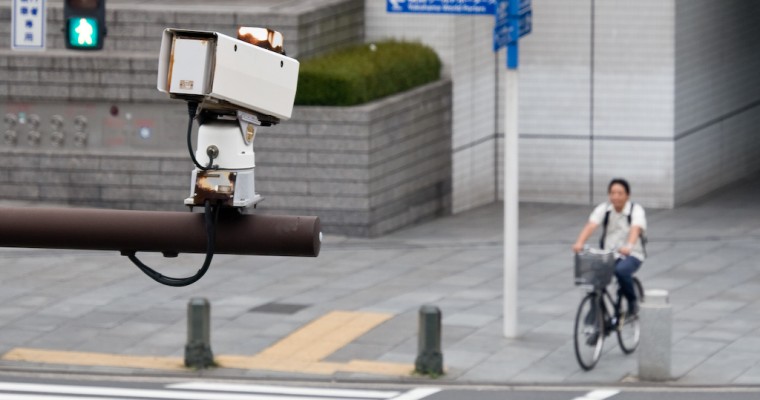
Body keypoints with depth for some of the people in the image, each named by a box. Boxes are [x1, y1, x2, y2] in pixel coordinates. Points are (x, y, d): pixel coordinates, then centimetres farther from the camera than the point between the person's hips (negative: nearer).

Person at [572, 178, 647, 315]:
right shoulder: (604, 209, -1)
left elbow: (635, 229, -29)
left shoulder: (636, 210, -9)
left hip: (632, 255, -3)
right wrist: (579, 243, -37)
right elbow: (591, 226, -17)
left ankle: (632, 301, -9)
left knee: (621, 270, -35)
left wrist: (629, 246, -50)